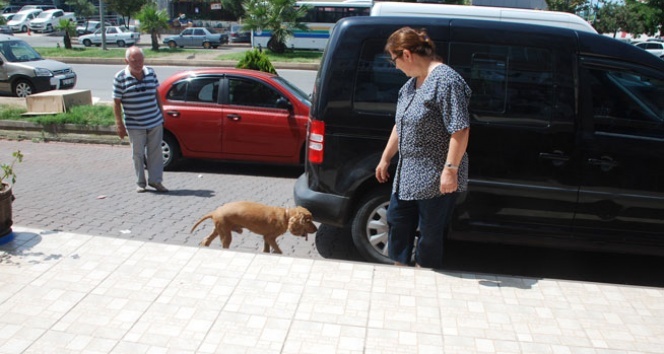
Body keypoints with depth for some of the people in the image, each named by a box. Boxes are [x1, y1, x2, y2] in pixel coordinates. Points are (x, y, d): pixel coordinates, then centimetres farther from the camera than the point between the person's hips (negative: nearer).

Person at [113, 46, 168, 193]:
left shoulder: (150, 73, 3)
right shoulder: (120, 77, -8)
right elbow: (117, 103, -6)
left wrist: (161, 113, 12)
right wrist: (120, 125, -9)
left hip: (155, 122, 3)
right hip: (134, 125, -3)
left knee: (155, 152, 7)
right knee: (138, 154, 7)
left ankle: (155, 180, 17)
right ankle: (140, 183, 19)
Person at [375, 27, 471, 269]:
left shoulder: (445, 80, -18)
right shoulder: (411, 84, 11)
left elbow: (460, 130, -23)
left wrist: (451, 169, -25)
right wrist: (385, 159, 23)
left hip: (437, 179, -9)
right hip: (407, 174, 9)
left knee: (430, 233, 5)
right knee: (397, 221, 17)